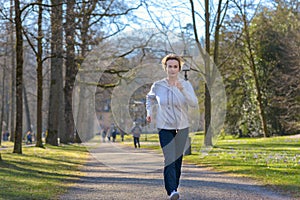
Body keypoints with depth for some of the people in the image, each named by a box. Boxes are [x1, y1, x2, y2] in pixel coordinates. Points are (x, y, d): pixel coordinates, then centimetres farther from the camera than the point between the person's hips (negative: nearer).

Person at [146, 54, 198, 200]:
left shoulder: (186, 85, -4)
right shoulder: (157, 86, -2)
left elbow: (194, 103, -19)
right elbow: (150, 98, 20)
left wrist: (182, 90, -31)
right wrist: (149, 112, 8)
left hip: (182, 127, 2)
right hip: (165, 127, -1)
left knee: (178, 159, 9)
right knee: (169, 158, -16)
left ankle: (175, 186, 27)